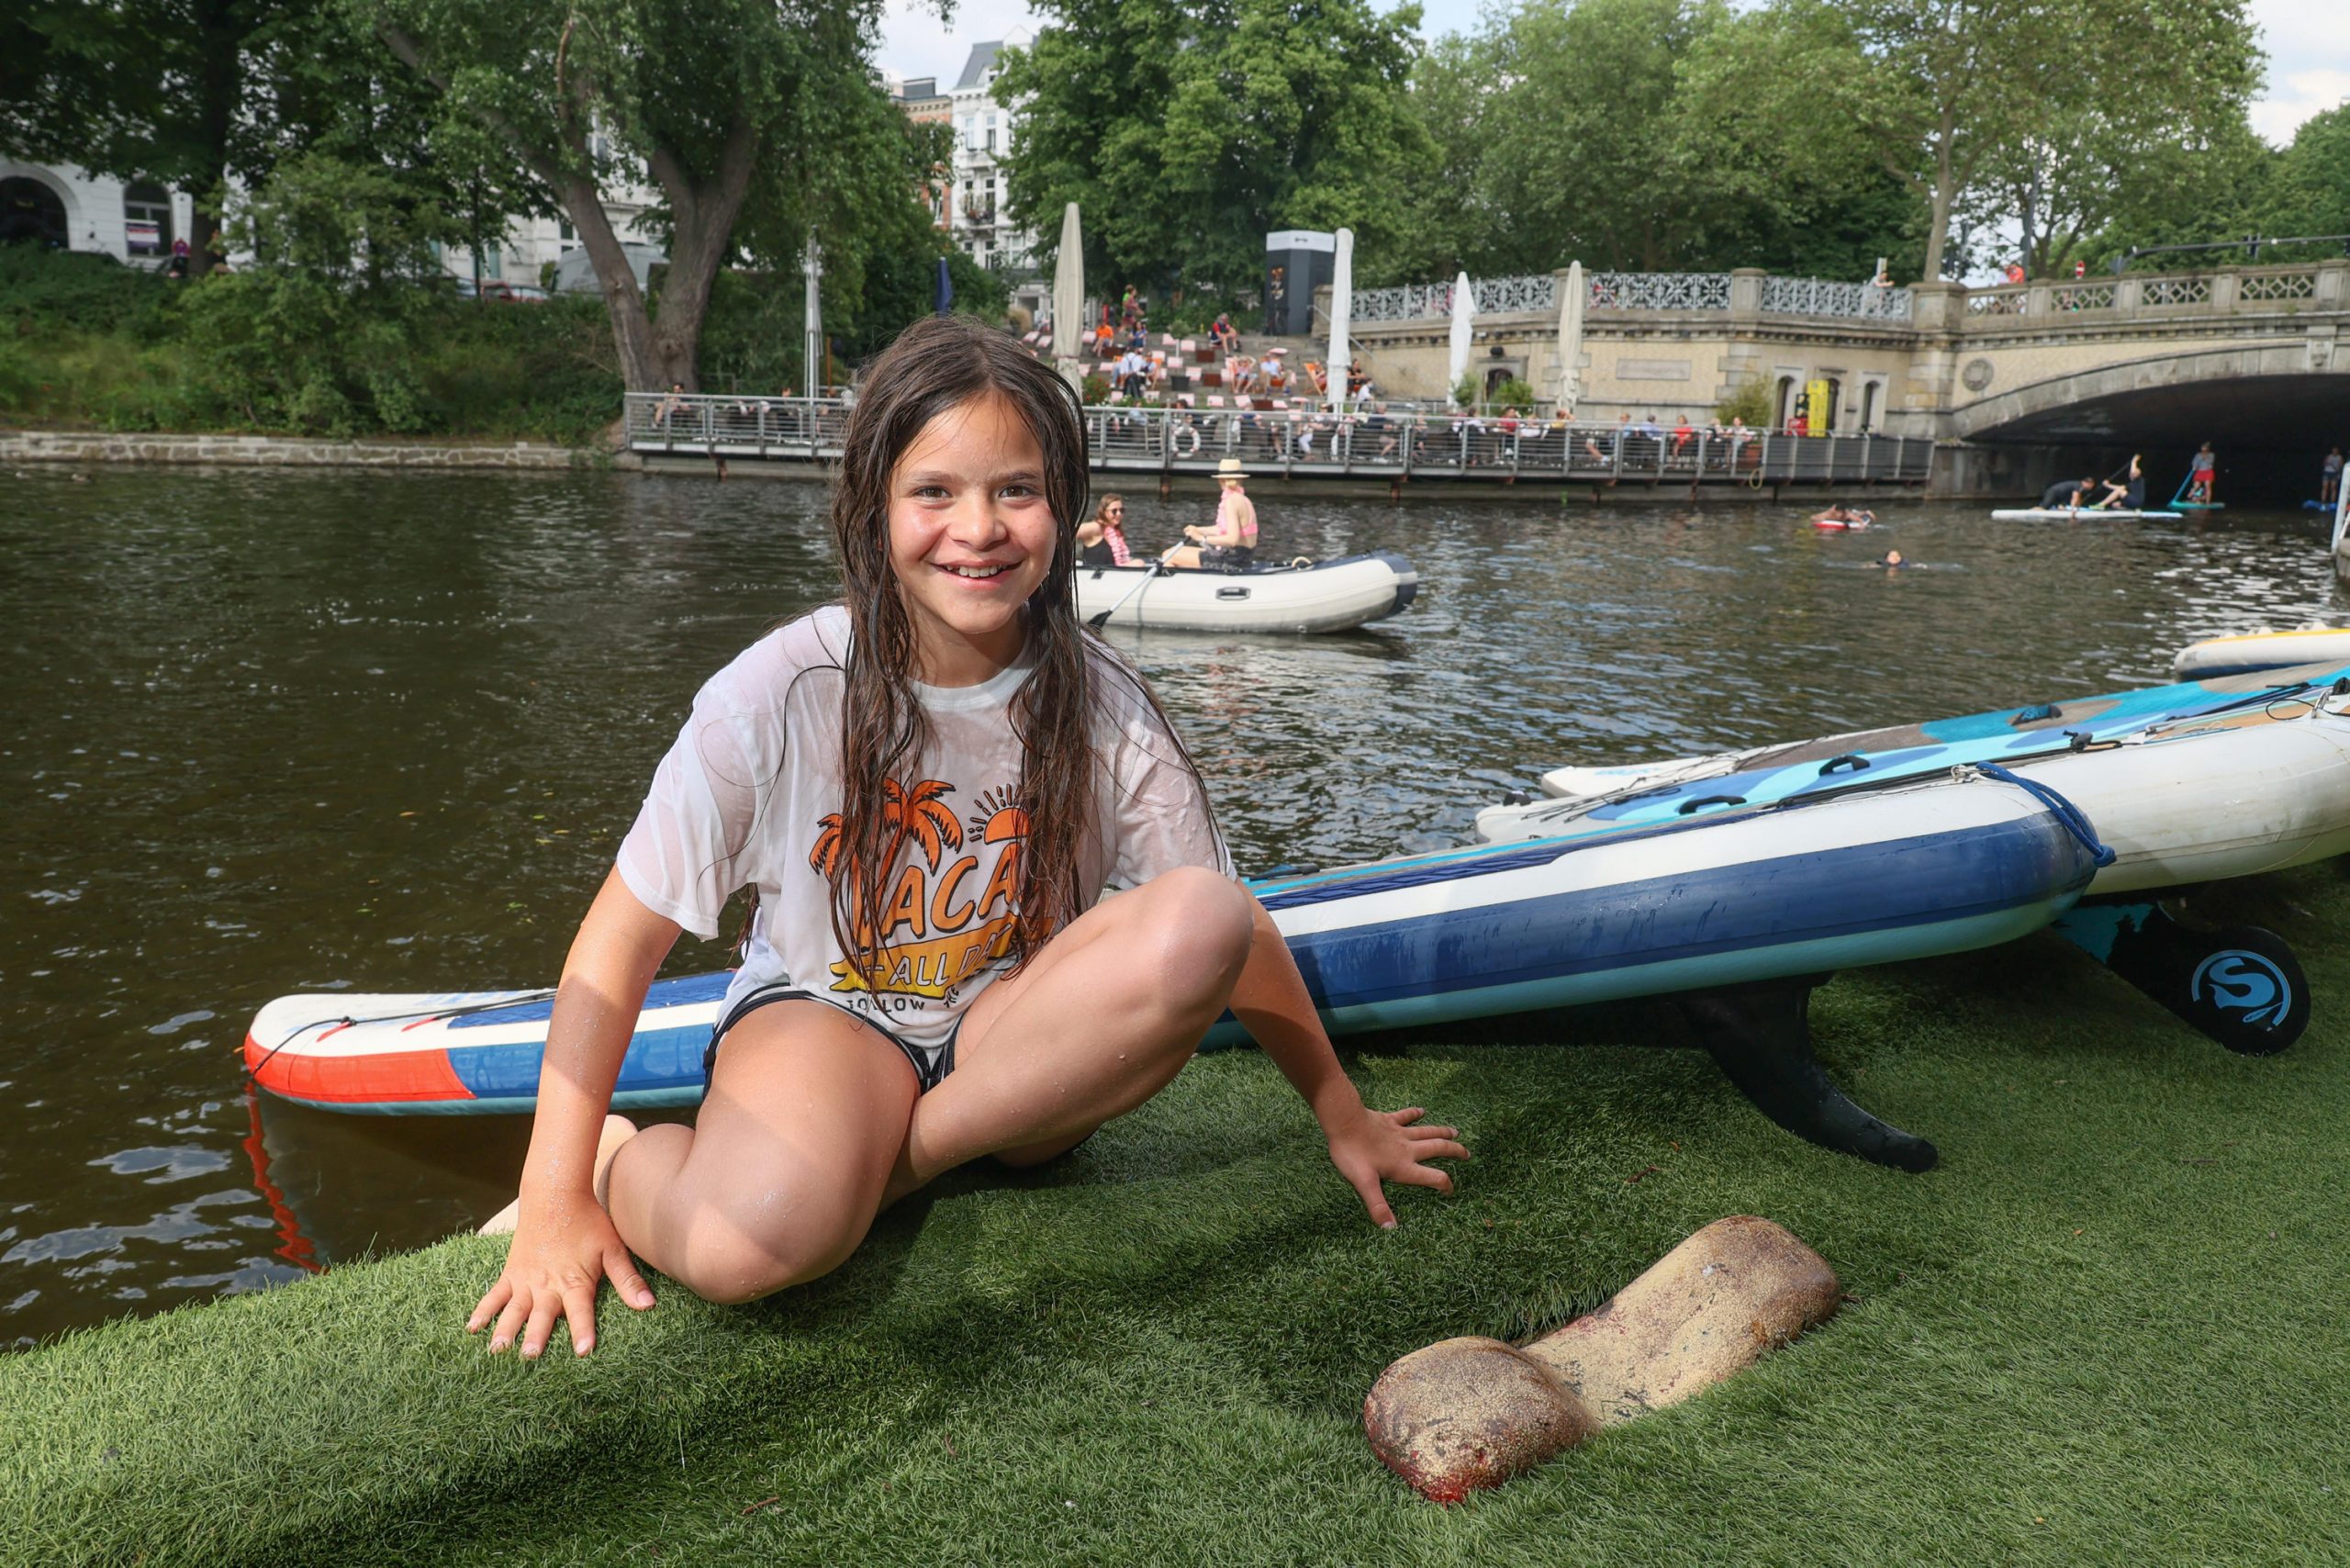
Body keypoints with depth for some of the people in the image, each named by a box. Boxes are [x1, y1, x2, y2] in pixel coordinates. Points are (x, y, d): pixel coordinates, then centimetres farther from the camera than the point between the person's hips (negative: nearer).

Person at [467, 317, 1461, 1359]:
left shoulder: (1100, 705, -11)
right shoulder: (785, 690, -16)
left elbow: (1233, 928, -2)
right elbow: (625, 931, -12)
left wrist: (1343, 1116, 3)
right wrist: (555, 1200, -14)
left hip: (1016, 1034, 4)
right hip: (822, 1010, -3)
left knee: (1198, 923, -28)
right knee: (748, 1248, -37)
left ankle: (895, 1163, -16)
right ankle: (625, 1163, -1)